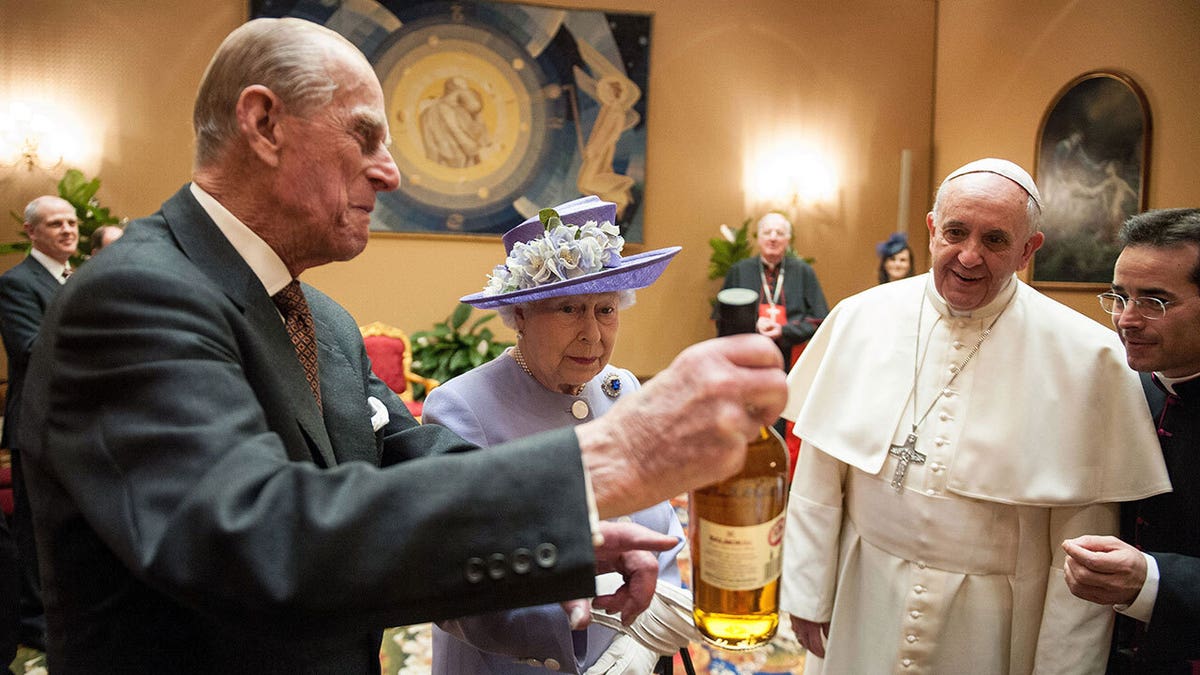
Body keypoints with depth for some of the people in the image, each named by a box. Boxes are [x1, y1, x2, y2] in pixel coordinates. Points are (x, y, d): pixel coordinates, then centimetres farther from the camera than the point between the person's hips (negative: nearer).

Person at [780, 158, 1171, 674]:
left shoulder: (1086, 356, -12)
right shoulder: (859, 318, -7)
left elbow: (1082, 539, -9)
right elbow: (818, 477, -3)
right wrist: (807, 593, 0)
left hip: (995, 626, -1)